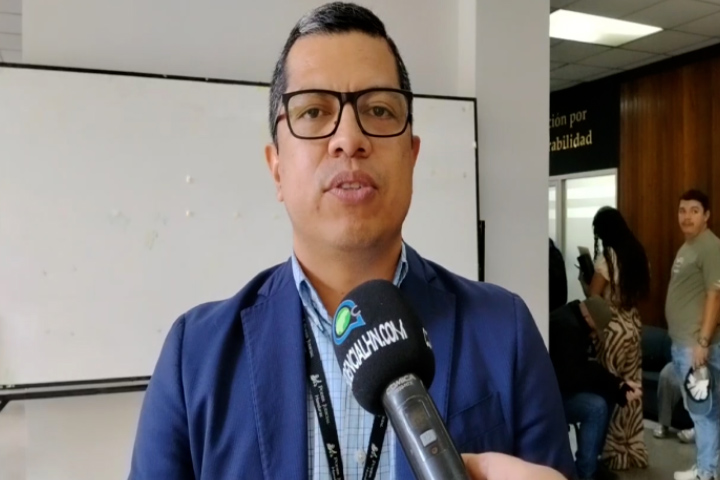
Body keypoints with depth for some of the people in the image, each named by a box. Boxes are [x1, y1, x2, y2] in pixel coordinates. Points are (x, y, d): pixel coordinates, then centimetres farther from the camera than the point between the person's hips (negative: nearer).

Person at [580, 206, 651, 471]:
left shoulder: (607, 256, -15)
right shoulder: (637, 253, 7)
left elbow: (592, 295, -16)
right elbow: (643, 291, 16)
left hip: (612, 328, -7)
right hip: (632, 325, 7)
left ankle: (616, 453, 11)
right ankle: (634, 451, 22)